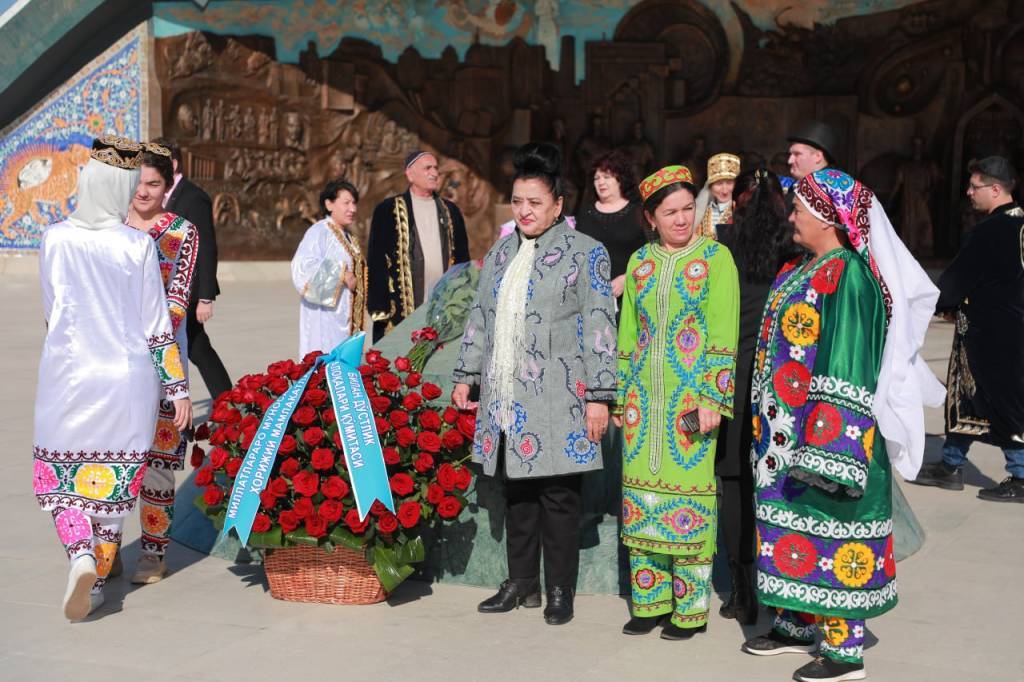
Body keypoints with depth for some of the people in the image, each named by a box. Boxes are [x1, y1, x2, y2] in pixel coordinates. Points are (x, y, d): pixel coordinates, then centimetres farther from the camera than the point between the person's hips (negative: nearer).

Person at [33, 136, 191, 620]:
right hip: (127, 380, 0)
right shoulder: (138, 246, -8)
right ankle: (97, 581, 15)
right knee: (112, 482, 12)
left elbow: (50, 310, 7)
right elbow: (157, 325, -5)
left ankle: (81, 554, -12)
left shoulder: (56, 239, -5)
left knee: (60, 477, 12)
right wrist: (177, 389, 2)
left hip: (67, 376, 0)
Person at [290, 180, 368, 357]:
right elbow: (303, 267, -22)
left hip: (345, 319, 9)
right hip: (325, 317, -9)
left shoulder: (348, 239, 19)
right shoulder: (319, 232, -8)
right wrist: (342, 275, -20)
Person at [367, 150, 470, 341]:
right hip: (403, 308, -3)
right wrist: (380, 312, -8)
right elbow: (376, 262, -1)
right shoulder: (387, 210, 3)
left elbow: (462, 259, 18)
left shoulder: (450, 211, 16)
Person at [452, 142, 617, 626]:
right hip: (506, 401, 6)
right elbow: (479, 320, 22)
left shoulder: (584, 253, -3)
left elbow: (599, 327, -8)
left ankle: (560, 591, 12)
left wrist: (599, 396, -12)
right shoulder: (500, 254, 16)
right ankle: (522, 584, 23)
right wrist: (466, 376, 17)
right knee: (516, 494, 12)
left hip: (557, 403, -5)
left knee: (558, 496, 0)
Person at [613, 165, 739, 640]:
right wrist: (619, 396, 13)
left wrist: (711, 399, -15)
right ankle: (650, 602, 17)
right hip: (644, 395, 5)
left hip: (690, 396, -4)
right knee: (642, 492, 6)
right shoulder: (640, 262, 10)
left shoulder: (715, 258, -3)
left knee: (688, 488, -3)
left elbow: (722, 334, -8)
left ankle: (691, 608, 9)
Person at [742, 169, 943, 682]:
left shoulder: (848, 276, -18)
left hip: (825, 426, -9)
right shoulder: (802, 270, 11)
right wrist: (770, 422, 21)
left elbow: (848, 366, -22)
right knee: (795, 523, 16)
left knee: (829, 531, -2)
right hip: (788, 433, 9)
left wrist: (825, 444, -24)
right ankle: (796, 625, 29)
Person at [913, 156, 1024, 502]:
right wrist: (958, 304, 14)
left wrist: (939, 304, 1)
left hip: (989, 332, -9)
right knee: (964, 395, 16)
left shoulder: (990, 232, -21)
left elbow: (956, 279, -16)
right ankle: (951, 465, 25)